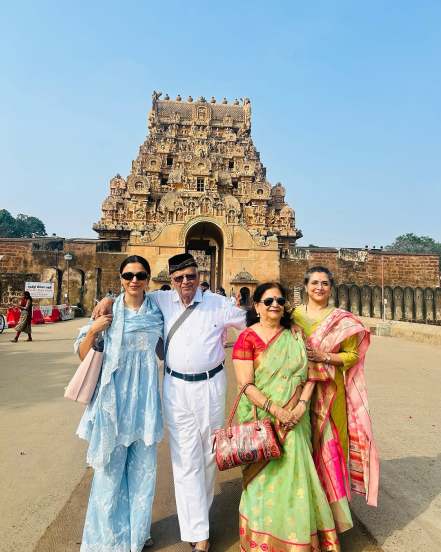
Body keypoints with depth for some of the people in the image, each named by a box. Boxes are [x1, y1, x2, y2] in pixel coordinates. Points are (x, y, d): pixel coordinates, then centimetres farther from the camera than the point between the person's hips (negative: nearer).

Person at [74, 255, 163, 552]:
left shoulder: (157, 312, 1)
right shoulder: (108, 311, -4)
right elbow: (83, 354, -2)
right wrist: (93, 330, -18)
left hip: (145, 396, 2)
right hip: (114, 395, -2)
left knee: (143, 465, 16)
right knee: (111, 465, 11)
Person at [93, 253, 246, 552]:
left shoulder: (218, 303, -3)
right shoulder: (162, 300, 2)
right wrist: (108, 299, -1)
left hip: (210, 385, 0)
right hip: (176, 388, 1)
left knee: (208, 454, 15)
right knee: (186, 459, 4)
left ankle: (200, 511, 41)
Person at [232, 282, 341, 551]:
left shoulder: (295, 336, 3)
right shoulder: (247, 338, -9)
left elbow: (308, 374, 3)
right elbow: (246, 384, -13)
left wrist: (301, 405, -11)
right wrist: (275, 409, -19)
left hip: (294, 420, 3)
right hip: (262, 420, -3)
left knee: (295, 472, 9)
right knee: (265, 475, 9)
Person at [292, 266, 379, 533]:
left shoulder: (342, 319, 2)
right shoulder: (294, 315, 5)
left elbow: (353, 354, -1)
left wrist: (324, 357, -14)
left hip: (330, 391, -1)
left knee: (328, 442, 3)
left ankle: (334, 510, 24)